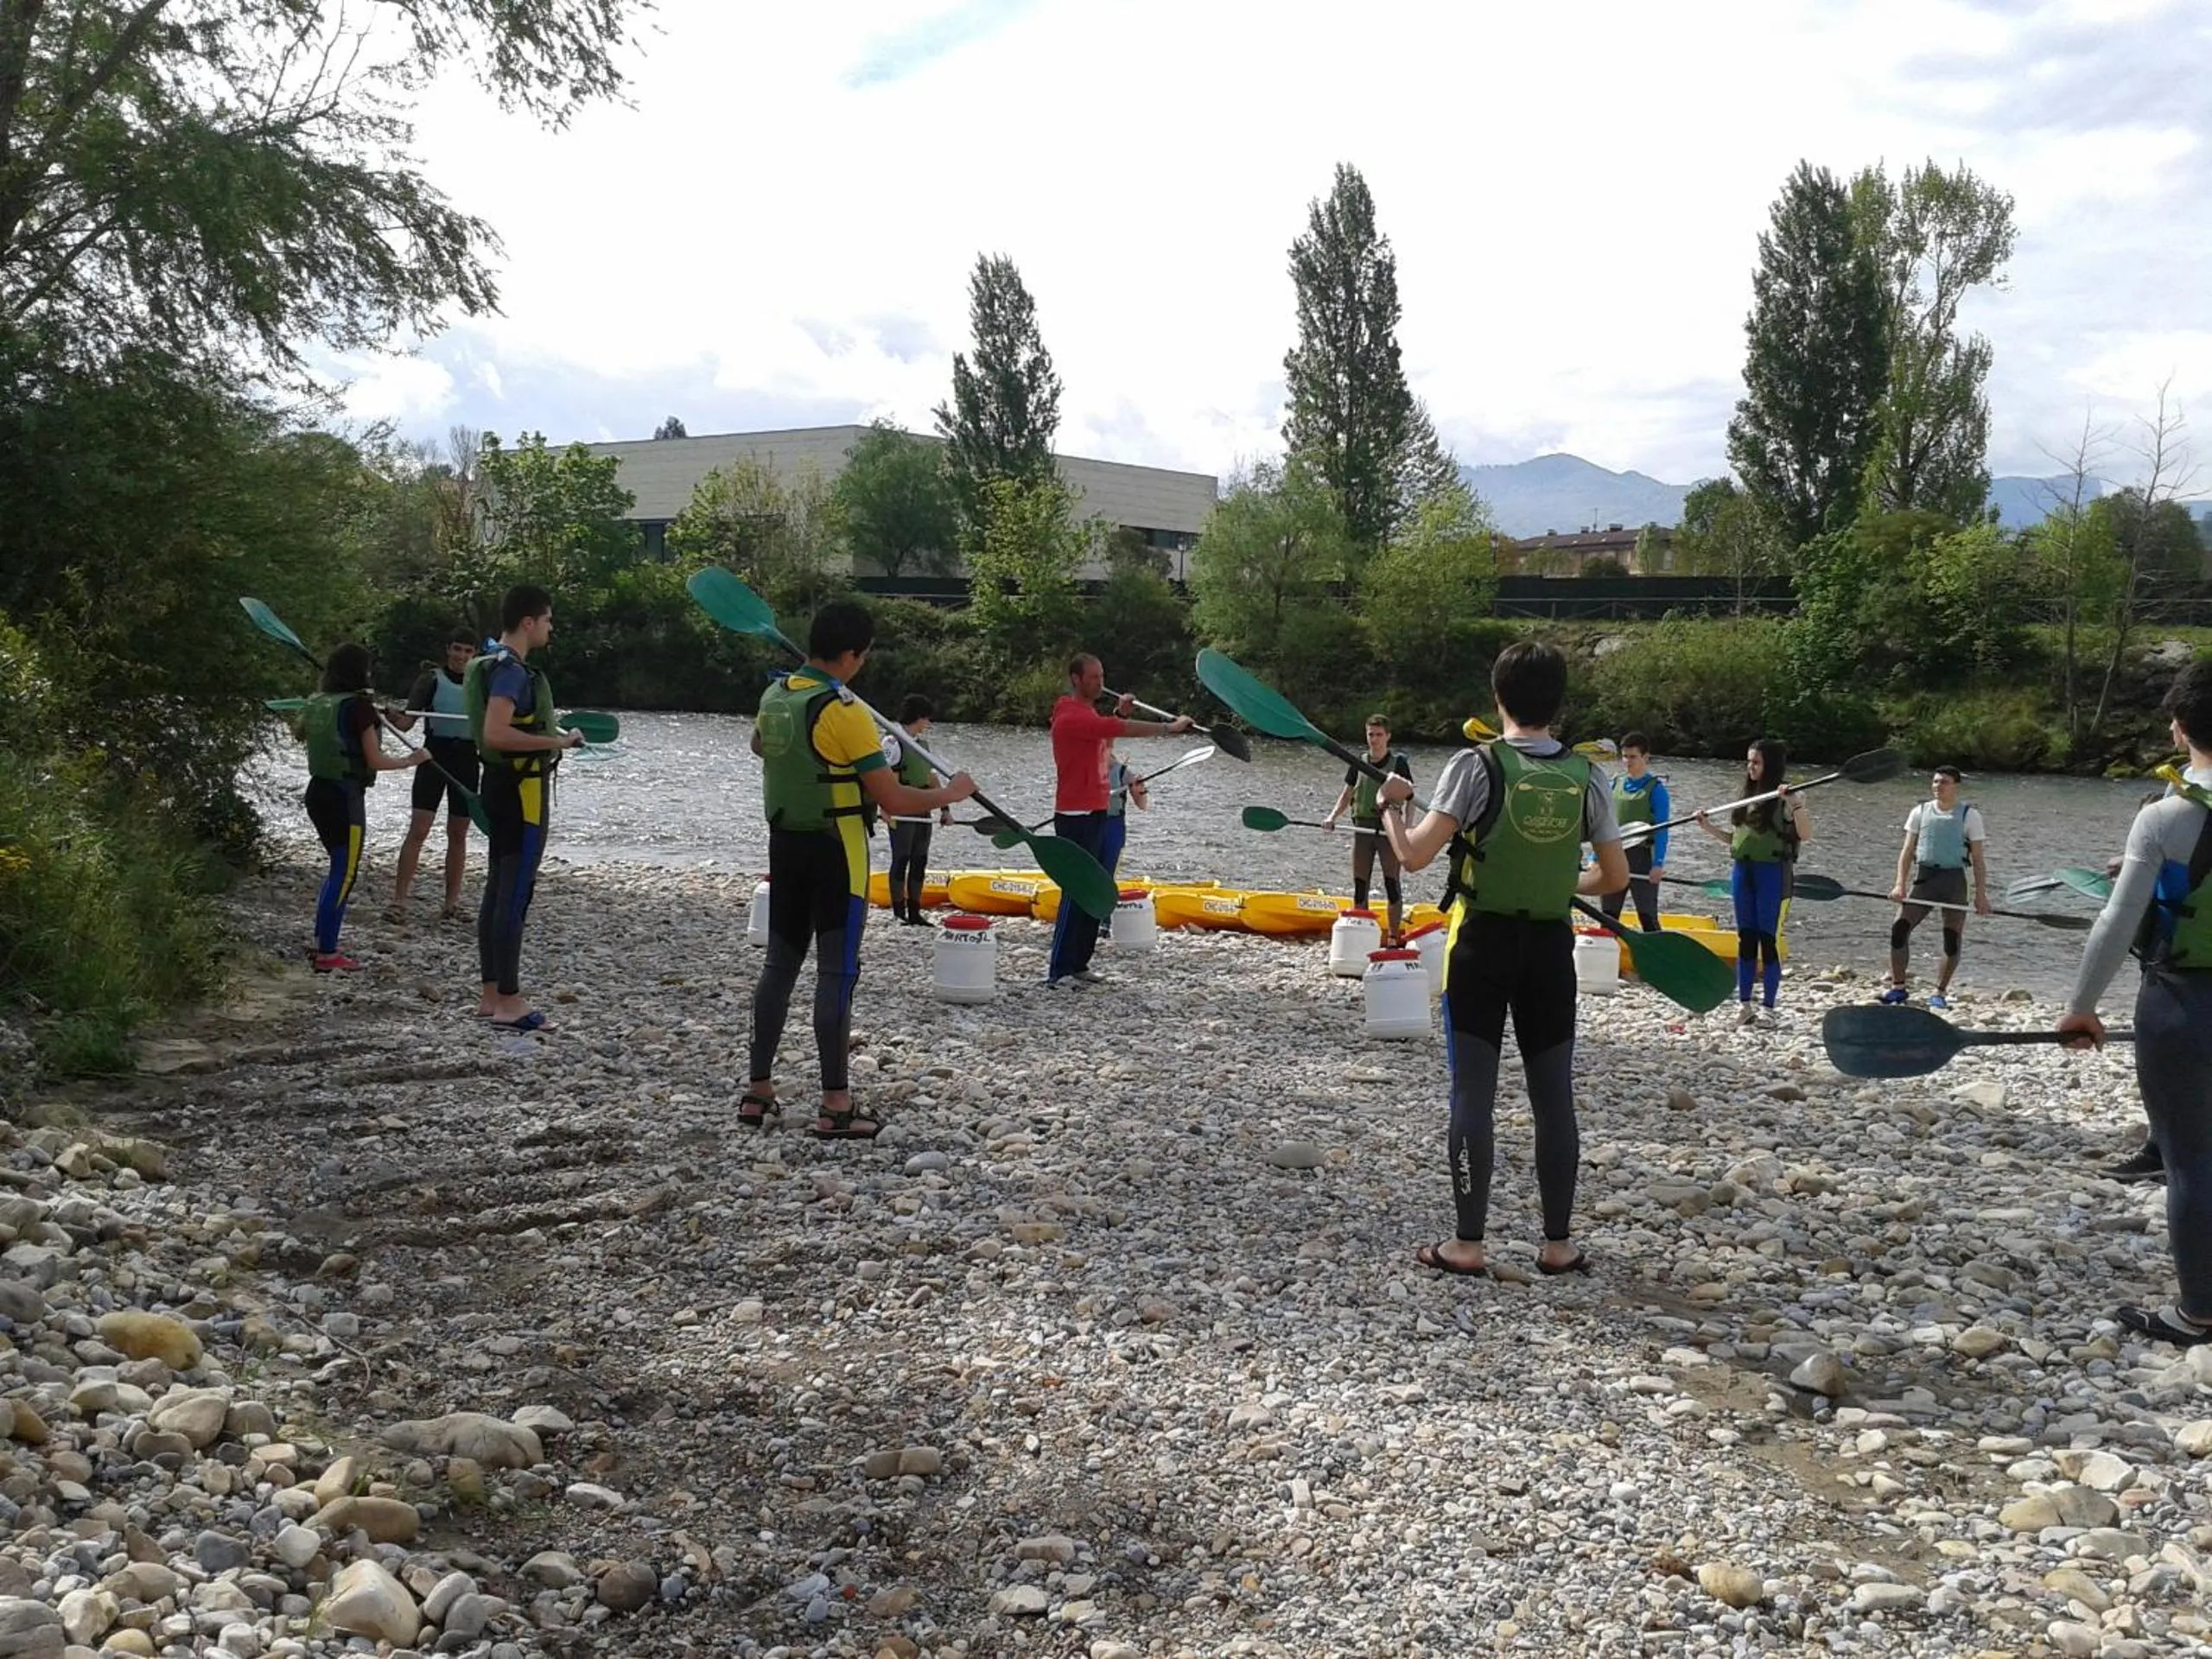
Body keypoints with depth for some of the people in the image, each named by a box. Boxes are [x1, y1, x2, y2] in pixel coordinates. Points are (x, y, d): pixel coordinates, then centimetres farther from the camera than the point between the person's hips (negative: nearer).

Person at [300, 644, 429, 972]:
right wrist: (411, 760, -1)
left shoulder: (317, 702, 6)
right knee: (344, 873, 1)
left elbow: (300, 732, 28)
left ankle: (322, 942, 25)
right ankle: (327, 956, 3)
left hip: (318, 790, 7)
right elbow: (375, 761, -15)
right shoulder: (359, 705, -14)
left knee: (339, 867, 21)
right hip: (345, 797, -7)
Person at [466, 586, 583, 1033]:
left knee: (497, 891, 13)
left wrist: (552, 737, 22)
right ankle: (509, 1003, -4)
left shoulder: (491, 665, 15)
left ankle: (490, 996, 20)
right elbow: (496, 733, -29)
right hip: (522, 790, -11)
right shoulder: (513, 671, -18)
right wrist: (556, 742, -22)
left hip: (501, 786, 11)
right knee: (515, 896, -7)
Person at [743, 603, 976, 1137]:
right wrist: (951, 793, -6)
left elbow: (760, 746, 28)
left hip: (785, 844, 8)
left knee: (780, 963, 14)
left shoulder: (775, 694, 4)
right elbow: (893, 800, -21)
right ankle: (835, 1107, 0)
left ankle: (758, 1092, 20)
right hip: (835, 852, -7)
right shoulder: (844, 713, -20)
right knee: (836, 973, -3)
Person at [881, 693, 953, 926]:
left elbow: (932, 777, 21)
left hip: (922, 812, 8)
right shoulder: (893, 740, -8)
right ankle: (898, 913, -1)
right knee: (901, 860, -5)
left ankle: (915, 912, 14)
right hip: (902, 812, -8)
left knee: (919, 861, 8)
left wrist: (944, 808, 17)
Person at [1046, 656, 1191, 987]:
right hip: (1076, 816, -10)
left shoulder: (1087, 713, 17)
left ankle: (1078, 964, 16)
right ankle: (1059, 971, -9)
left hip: (1095, 813, 10)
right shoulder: (1072, 717, -17)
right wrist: (1170, 728, -20)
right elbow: (1124, 731, -23)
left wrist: (1118, 714, 6)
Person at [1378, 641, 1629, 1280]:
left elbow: (1414, 856, -15)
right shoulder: (1587, 776, 1)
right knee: (1554, 1097, 10)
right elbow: (1615, 877, 5)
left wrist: (1390, 808, 4)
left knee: (1473, 1094, 2)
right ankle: (1559, 1244, 17)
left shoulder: (1476, 765, -10)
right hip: (1551, 947, 3)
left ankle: (1467, 1244, 7)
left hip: (1483, 943, -3)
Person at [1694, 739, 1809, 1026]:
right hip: (1742, 871, 7)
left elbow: (1806, 835, -18)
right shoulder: (1747, 795, 14)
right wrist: (1709, 827, 8)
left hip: (1772, 873, -7)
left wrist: (1794, 803, -29)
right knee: (1745, 938, 9)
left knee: (1769, 939, -2)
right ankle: (1744, 1004, 15)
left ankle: (1768, 1007, 6)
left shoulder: (1784, 798, -8)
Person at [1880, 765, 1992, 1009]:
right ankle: (1897, 987, 1)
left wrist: (1981, 895, -4)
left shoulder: (1969, 815, 2)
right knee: (1899, 928, -9)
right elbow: (1907, 851, 8)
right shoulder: (1920, 812, 9)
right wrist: (1900, 884, -3)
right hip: (1924, 877, 2)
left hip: (1954, 880, -2)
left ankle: (1940, 993, 11)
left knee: (1952, 939, -2)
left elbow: (1978, 859, 2)